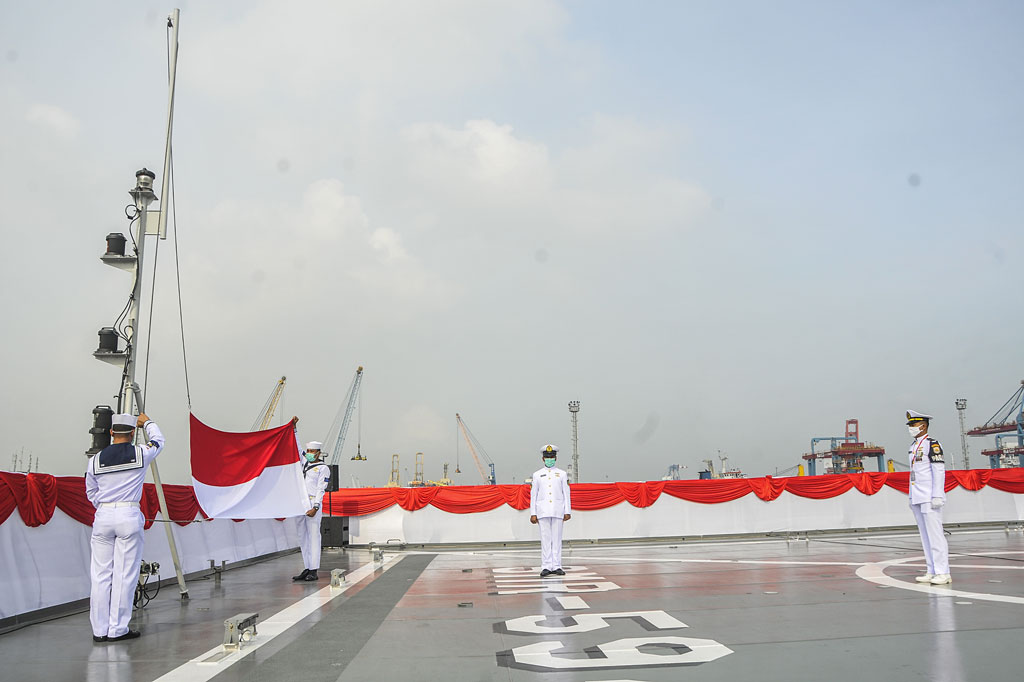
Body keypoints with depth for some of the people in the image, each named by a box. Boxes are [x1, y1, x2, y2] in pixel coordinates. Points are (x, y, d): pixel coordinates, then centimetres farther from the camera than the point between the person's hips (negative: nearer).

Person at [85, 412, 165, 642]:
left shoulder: (95, 460, 4)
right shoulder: (141, 454, -2)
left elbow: (91, 493, 14)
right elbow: (158, 441, 20)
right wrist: (147, 422, 35)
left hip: (103, 517, 3)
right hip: (129, 516, -3)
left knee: (101, 575, 8)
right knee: (124, 575, 2)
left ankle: (99, 630, 14)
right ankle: (118, 629, 6)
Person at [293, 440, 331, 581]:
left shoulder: (323, 468, -2)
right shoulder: (304, 465, 16)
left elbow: (321, 489, -9)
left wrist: (315, 507, -18)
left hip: (313, 504, -7)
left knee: (313, 536, -7)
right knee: (302, 537, 7)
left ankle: (314, 571, -6)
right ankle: (307, 569, 13)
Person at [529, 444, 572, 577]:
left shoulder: (562, 474, 9)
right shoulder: (537, 475, 8)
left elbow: (566, 494, 6)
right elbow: (533, 495, 6)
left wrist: (567, 511, -1)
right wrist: (533, 514, 0)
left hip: (558, 511, 0)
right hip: (543, 511, 0)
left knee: (557, 539, 1)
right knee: (545, 539, -1)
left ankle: (556, 566, 6)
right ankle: (546, 567, 3)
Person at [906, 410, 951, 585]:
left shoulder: (932, 444, -8)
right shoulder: (914, 446, 17)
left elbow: (939, 470, -13)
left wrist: (937, 496, -19)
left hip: (929, 498, -9)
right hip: (917, 498, 9)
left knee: (935, 534, -8)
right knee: (925, 536, 9)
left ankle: (943, 573, -4)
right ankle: (932, 572, 14)